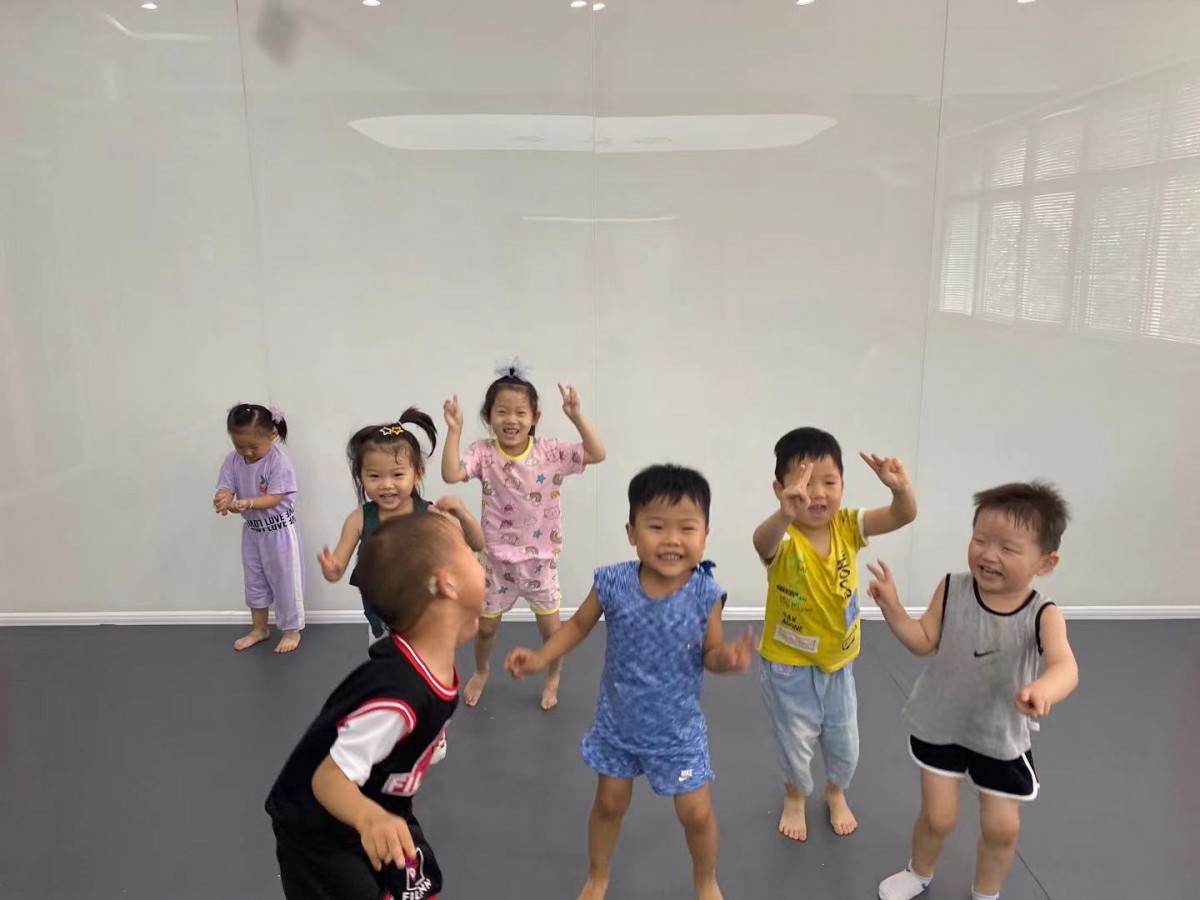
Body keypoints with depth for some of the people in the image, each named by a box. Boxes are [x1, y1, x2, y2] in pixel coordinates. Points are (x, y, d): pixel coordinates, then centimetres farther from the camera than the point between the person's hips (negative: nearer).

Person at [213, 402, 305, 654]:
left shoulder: (279, 462, -22)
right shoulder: (232, 461, -6)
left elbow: (274, 499, -25)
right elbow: (226, 489, -11)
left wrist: (247, 503, -40)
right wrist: (222, 500, -36)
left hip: (279, 531, -6)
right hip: (252, 531, 6)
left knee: (285, 581, 6)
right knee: (254, 581, 19)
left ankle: (291, 630, 23)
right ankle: (259, 628, 37)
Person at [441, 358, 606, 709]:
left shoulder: (550, 451, -12)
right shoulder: (484, 453, -12)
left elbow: (597, 455, -21)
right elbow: (450, 474, -27)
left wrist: (576, 416, -30)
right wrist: (454, 429, -30)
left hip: (540, 559, 0)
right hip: (498, 559, 0)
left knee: (551, 628, 12)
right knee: (486, 626, 18)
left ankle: (553, 677, 42)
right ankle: (481, 671, 50)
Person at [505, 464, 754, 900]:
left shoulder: (705, 593, -22)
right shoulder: (613, 584, -21)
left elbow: (710, 653, -9)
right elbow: (579, 624, -3)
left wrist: (726, 659, -32)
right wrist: (540, 658, -15)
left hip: (678, 728, -1)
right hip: (617, 722, 1)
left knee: (696, 814, 9)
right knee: (609, 803, 20)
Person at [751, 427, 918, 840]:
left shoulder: (847, 527, -13)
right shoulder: (783, 539, -28)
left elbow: (903, 515, -23)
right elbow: (762, 542, -52)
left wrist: (900, 488, -46)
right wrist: (785, 513, -74)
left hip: (838, 662, 4)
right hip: (788, 666, -4)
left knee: (844, 741, 21)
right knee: (795, 742, 16)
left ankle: (836, 793, 53)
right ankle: (795, 798, 47)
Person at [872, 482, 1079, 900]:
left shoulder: (1043, 614, -23)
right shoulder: (952, 589, -18)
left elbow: (1066, 667, -39)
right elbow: (924, 643, -10)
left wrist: (1043, 689, -63)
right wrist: (892, 608, -27)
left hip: (1002, 736, 0)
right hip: (940, 725, 0)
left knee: (1002, 828, 12)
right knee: (938, 817, 7)